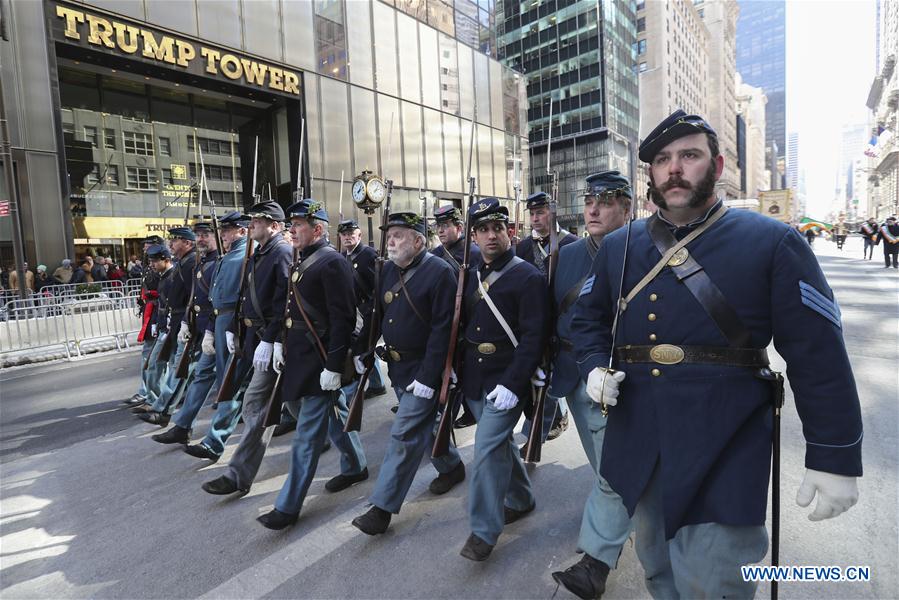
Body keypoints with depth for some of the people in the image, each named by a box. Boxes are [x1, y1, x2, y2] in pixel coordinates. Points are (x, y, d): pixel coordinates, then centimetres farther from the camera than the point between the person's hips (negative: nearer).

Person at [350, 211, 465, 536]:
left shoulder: (439, 272, -17)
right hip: (397, 365, 8)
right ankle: (452, 466, 44)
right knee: (423, 423, 21)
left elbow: (443, 329, -21)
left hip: (424, 369, -8)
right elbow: (379, 315, 13)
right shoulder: (388, 270, 6)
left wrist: (428, 376, -22)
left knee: (404, 434, -4)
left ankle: (382, 507, 8)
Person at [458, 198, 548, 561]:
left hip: (507, 381, -7)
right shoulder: (472, 277, 9)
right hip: (474, 381, 7)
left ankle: (484, 530, 9)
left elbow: (534, 337, -18)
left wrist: (512, 383, -23)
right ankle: (520, 500, 42)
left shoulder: (528, 277, -12)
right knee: (500, 443, 19)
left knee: (487, 450, -8)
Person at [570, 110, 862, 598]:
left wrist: (835, 458, -7)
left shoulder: (773, 243, -7)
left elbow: (819, 356, -7)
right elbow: (587, 317, 15)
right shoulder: (618, 246, 5)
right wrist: (595, 368, -4)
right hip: (638, 448, 5)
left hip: (725, 457, -4)